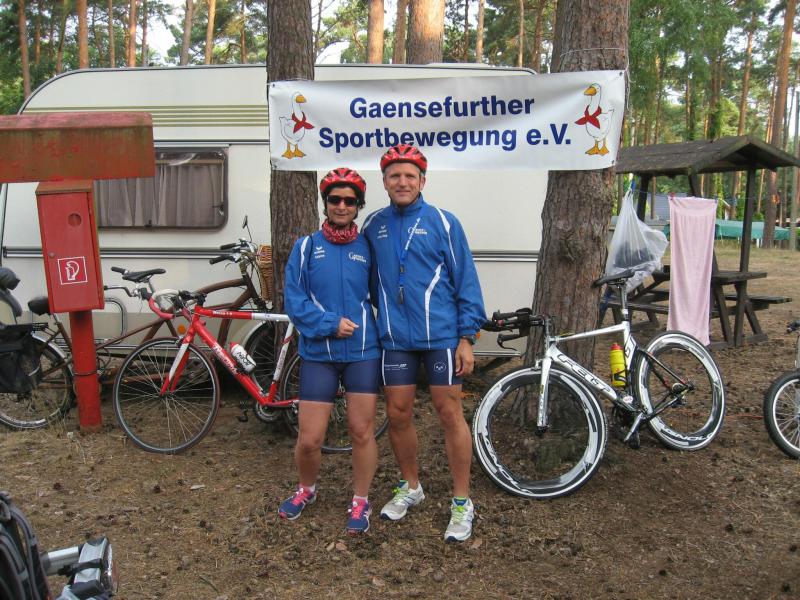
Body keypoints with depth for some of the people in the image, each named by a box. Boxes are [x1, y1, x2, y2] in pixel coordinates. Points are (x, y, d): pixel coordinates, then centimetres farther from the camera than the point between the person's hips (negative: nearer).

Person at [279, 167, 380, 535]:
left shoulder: (367, 248, 5)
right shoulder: (306, 247, 2)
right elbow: (294, 300, -3)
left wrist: (383, 332, -5)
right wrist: (330, 324, -14)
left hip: (362, 353, 1)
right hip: (318, 354, 0)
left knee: (362, 432, 5)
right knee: (309, 439, 2)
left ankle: (360, 502, 25)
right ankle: (306, 489, 33)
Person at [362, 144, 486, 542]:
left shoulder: (443, 222, -3)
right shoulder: (374, 226, 7)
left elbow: (466, 281, -3)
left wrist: (467, 337, -7)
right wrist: (373, 324, 15)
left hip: (440, 336, -3)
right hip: (395, 339, 4)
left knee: (449, 415, 2)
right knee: (397, 415, 9)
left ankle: (462, 503, 15)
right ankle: (410, 487, 31)